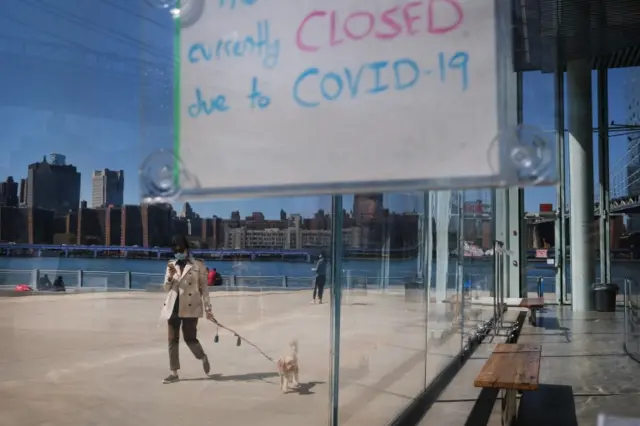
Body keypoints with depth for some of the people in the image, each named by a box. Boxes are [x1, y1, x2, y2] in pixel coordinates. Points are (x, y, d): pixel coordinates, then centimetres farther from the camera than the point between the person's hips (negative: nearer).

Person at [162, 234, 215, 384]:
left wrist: (207, 308, -4)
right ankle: (174, 373, 13)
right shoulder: (171, 266, 11)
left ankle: (203, 358, 25)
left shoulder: (198, 265, 0)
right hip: (174, 307, 4)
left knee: (189, 338, -5)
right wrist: (170, 276, -10)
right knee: (173, 340, 5)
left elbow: (204, 288, 0)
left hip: (190, 307, -4)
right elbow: (167, 289, 10)